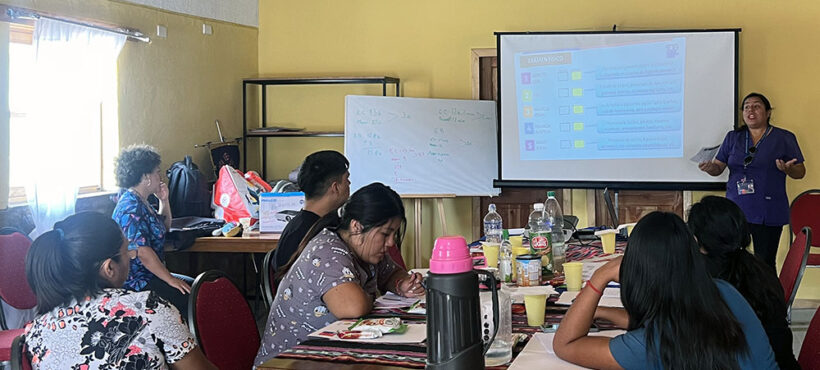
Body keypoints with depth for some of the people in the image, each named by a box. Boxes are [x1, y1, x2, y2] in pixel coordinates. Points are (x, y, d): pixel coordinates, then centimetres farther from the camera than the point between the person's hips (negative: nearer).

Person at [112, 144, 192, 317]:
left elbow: (164, 228, 28)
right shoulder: (131, 208, -19)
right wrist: (170, 279, -22)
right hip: (136, 282, -11)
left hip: (147, 276, 11)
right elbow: (141, 252, -25)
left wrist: (164, 200, 13)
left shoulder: (141, 202, 13)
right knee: (192, 298, -22)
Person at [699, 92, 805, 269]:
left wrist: (787, 169, -18)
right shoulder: (732, 137, 13)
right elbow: (718, 167, 10)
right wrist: (710, 167, -13)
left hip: (768, 214, -2)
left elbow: (800, 172, 5)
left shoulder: (784, 138, 5)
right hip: (735, 209, 3)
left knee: (765, 265, 0)